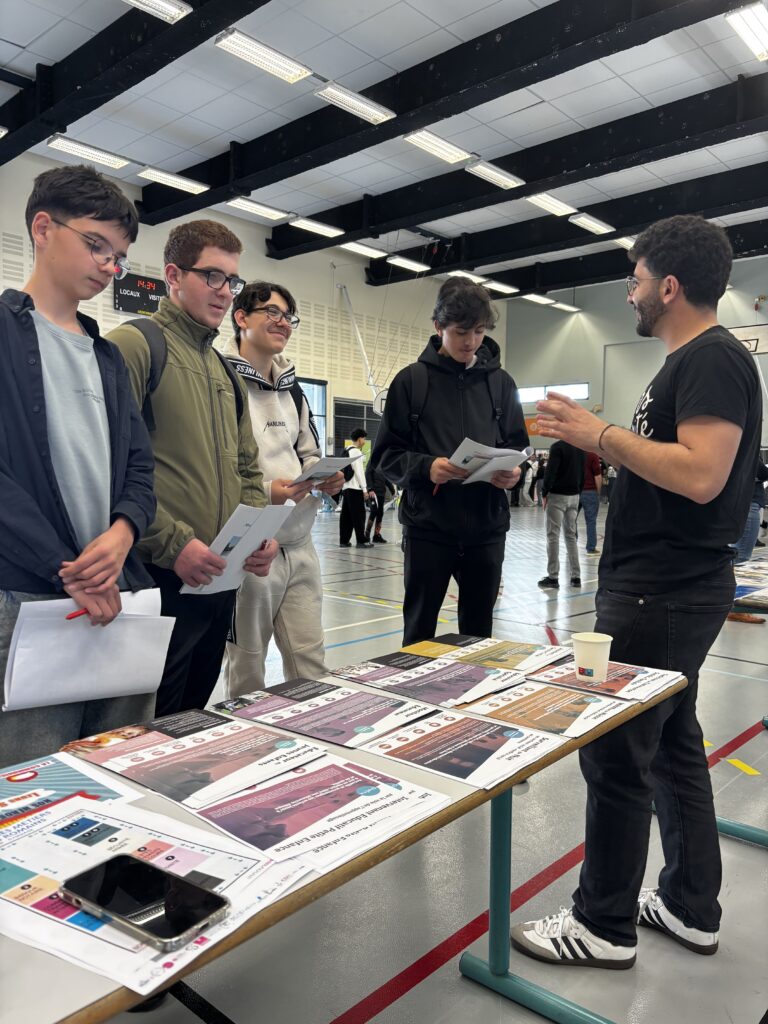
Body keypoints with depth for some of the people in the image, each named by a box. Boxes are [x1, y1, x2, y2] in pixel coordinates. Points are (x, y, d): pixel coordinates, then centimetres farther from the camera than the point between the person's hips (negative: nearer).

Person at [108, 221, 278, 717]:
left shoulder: (225, 372, 18)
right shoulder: (136, 344, -7)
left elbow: (247, 468, 20)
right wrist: (172, 542, -20)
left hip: (219, 581, 8)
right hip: (159, 578, -8)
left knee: (193, 725, 20)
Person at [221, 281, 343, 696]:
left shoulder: (291, 388, 15)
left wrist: (326, 478, 1)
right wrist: (264, 493, -25)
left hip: (300, 545, 7)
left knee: (312, 663, 14)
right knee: (246, 671, 10)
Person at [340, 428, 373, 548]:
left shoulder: (346, 451, 17)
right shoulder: (356, 451, -11)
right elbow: (359, 471, -16)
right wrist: (365, 489, -13)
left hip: (345, 487, 9)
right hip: (355, 488, -9)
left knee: (346, 515, 8)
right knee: (359, 515, -4)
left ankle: (344, 540, 8)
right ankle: (361, 540, -1)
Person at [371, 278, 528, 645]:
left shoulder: (501, 382, 8)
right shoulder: (412, 380, 0)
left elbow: (517, 445, 12)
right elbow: (386, 454, -2)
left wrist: (512, 471, -10)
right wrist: (426, 467, -20)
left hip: (486, 527, 3)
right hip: (428, 527, -2)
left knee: (478, 631, 14)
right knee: (419, 631, 9)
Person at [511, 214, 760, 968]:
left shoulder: (712, 360, -14)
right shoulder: (691, 361, 17)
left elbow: (700, 476, -26)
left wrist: (600, 433, -19)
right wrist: (592, 436, 10)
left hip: (664, 596, -10)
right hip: (663, 588, 10)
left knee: (616, 753, -1)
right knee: (672, 744, 16)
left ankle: (603, 925, 15)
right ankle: (690, 906, 31)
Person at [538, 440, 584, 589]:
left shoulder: (557, 447, -11)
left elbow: (550, 472, -16)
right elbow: (582, 473, 14)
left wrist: (544, 493, -7)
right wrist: (578, 491, 17)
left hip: (557, 495, -6)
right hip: (574, 496, 7)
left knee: (553, 536, -1)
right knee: (571, 535, 12)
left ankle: (553, 577, -1)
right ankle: (576, 576, 11)